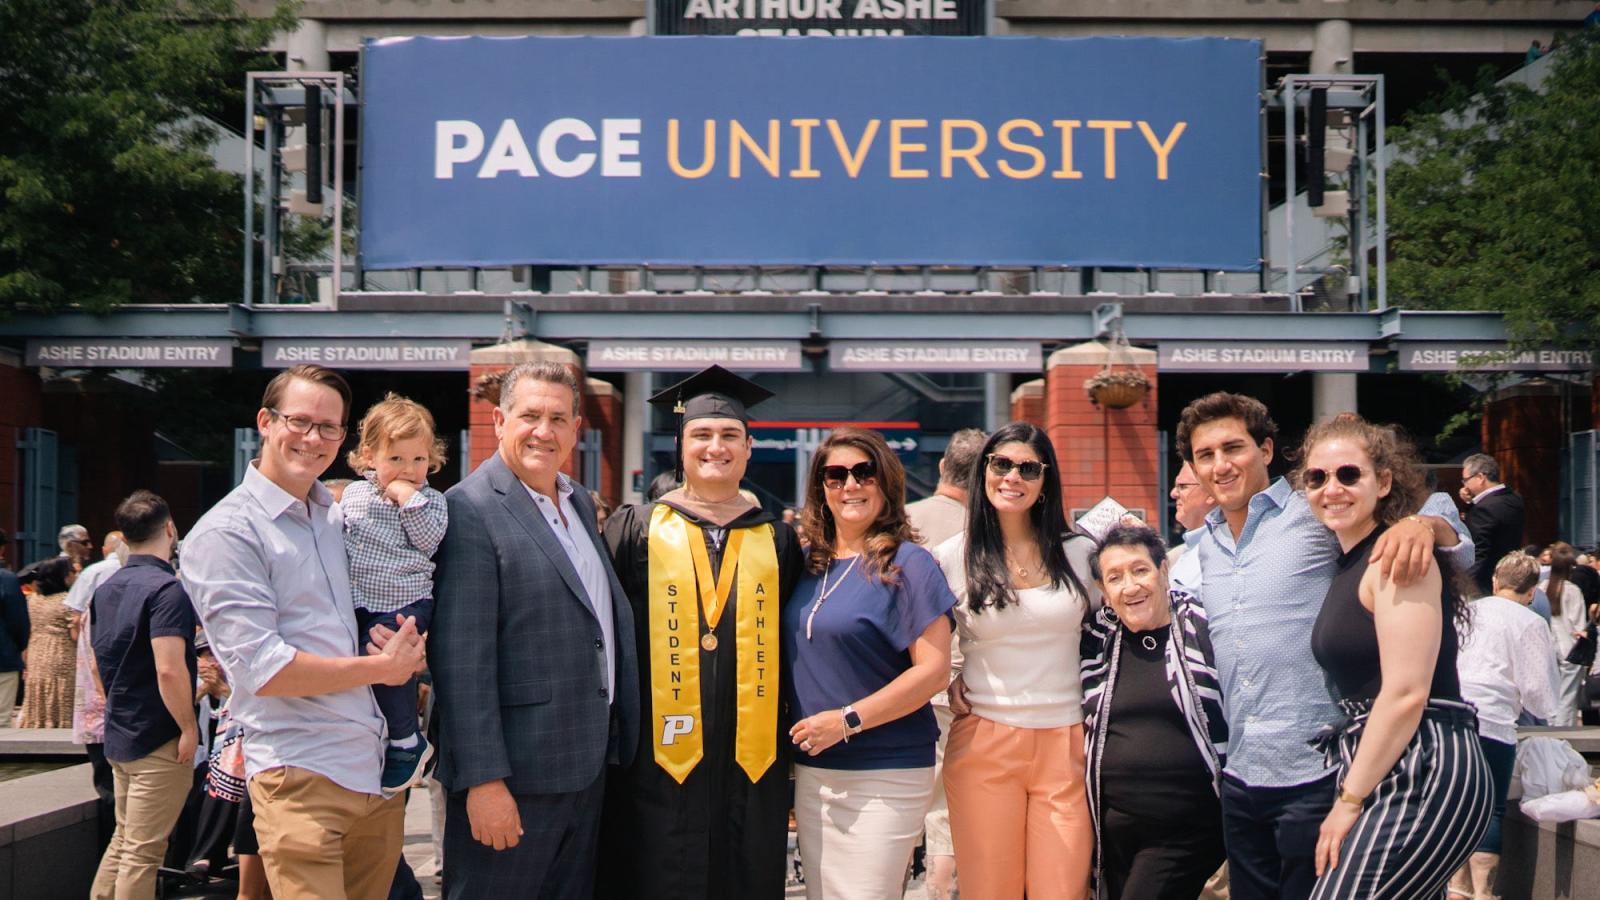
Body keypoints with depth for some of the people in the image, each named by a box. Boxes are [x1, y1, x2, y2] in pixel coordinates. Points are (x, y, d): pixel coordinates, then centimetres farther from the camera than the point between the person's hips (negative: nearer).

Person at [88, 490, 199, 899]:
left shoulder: (106, 589, 10)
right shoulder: (166, 589, -18)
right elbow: (169, 669, -26)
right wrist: (188, 727, -18)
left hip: (119, 736, 9)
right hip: (158, 740, -9)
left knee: (123, 840, 19)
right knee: (143, 852, -3)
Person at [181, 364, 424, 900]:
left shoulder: (344, 518, 16)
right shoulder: (225, 534, -5)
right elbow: (262, 669, -14)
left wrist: (409, 650, 2)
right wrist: (381, 667, -7)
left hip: (382, 771, 7)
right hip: (303, 776, -6)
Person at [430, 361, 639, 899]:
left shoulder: (579, 502, 12)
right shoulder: (471, 511, -13)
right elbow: (461, 658, -18)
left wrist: (617, 737, 17)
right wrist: (482, 779, -21)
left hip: (588, 768, 8)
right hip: (513, 775, -8)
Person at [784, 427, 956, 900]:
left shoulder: (907, 564, -7)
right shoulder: (807, 564, 10)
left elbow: (934, 670, -13)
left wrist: (848, 720, -17)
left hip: (883, 779, -6)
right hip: (811, 773, 6)